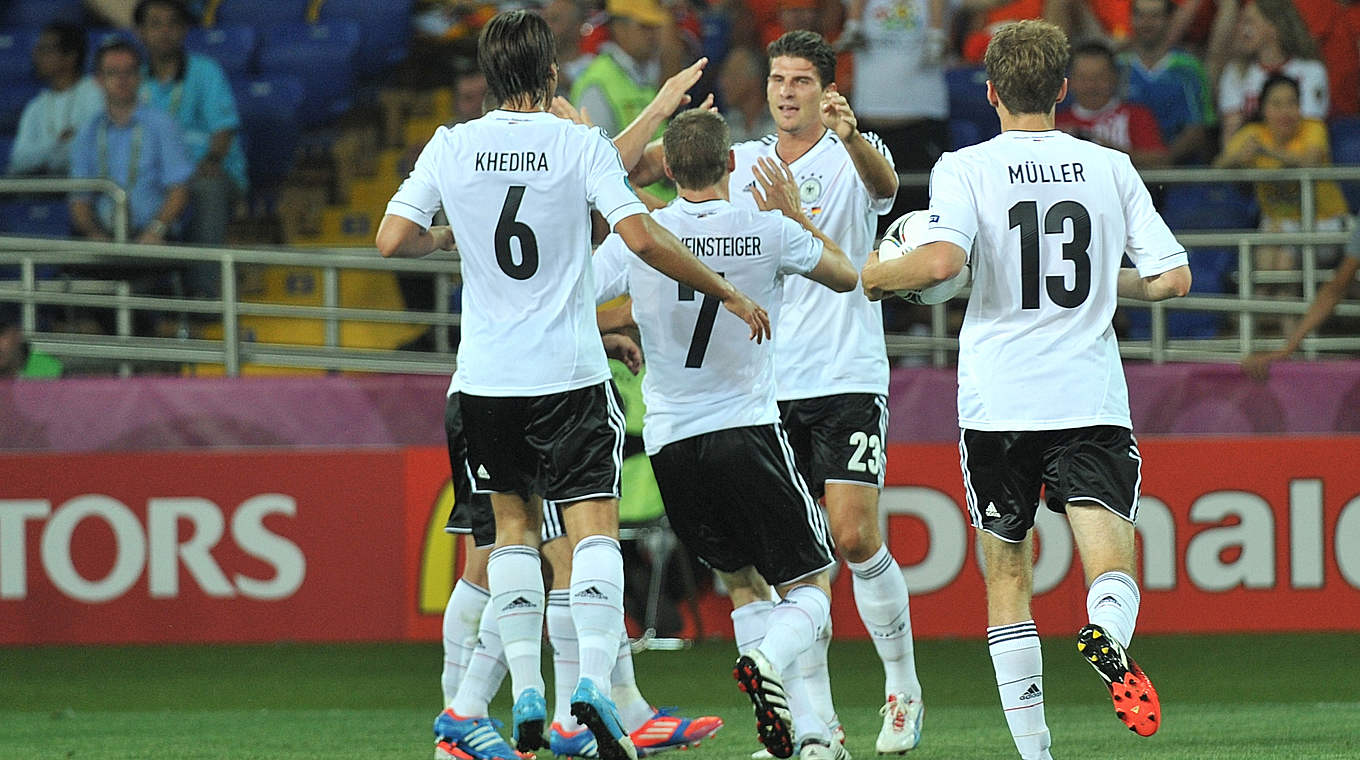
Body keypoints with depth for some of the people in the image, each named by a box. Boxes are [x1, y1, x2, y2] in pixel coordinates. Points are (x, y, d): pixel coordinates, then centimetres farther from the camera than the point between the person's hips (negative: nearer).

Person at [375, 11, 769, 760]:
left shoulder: (450, 148, 1)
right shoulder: (581, 145, -7)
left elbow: (392, 239, -1)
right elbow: (641, 237, -14)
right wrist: (727, 293, -5)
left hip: (486, 375, 3)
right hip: (568, 373, -3)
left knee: (512, 524, 16)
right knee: (594, 527, -3)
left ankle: (526, 696, 11)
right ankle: (593, 680, -23)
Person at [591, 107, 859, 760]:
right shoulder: (769, 232, -4)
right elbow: (846, 277, 13)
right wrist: (794, 216, 27)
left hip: (670, 443, 3)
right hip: (749, 430, -3)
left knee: (741, 584, 18)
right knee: (808, 587, 6)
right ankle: (768, 662, -27)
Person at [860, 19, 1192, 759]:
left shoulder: (965, 169, -1)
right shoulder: (1110, 168, 7)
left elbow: (941, 260, -18)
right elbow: (1172, 277, 6)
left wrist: (869, 275, 1)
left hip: (997, 400, -1)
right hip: (1091, 397, 1)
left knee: (1007, 573, 13)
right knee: (1112, 570, -6)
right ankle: (1106, 637, -41)